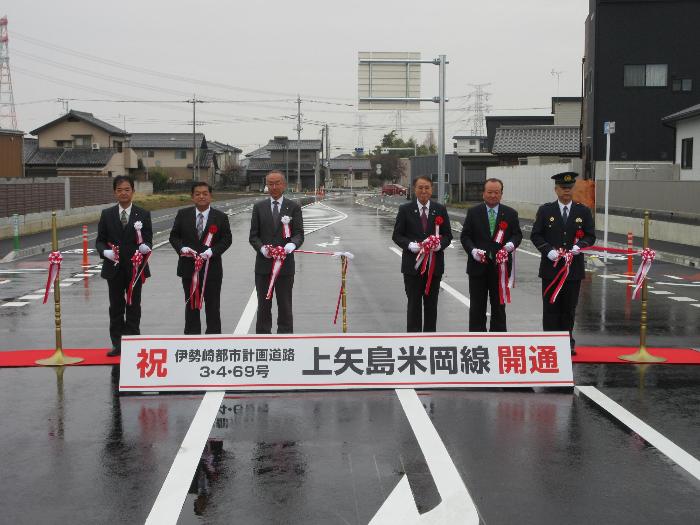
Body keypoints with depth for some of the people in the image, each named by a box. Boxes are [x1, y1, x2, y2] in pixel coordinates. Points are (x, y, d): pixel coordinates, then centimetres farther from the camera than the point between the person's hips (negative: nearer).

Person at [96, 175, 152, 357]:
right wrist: (105, 251, -16)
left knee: (133, 307, 6)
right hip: (114, 268, 1)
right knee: (116, 307, 9)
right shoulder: (107, 214, 5)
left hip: (135, 267, -1)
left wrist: (145, 246, -25)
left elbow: (148, 239, -1)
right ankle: (117, 343, 18)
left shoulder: (143, 214, 2)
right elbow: (100, 240, 5)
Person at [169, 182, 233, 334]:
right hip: (189, 268, 2)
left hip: (212, 268, -1)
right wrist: (182, 248, -15)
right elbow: (174, 236, 5)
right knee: (191, 305, 11)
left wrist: (212, 251, -18)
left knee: (213, 305, 6)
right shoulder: (183, 214, 3)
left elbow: (226, 239, -2)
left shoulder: (221, 217, -1)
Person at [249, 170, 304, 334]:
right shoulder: (259, 207, 7)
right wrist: (262, 248, -16)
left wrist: (292, 245, -25)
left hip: (285, 264, -1)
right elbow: (253, 235, 4)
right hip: (263, 264, 1)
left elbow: (299, 233, -3)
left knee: (285, 306, 4)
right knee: (263, 306, 9)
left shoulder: (294, 207, 3)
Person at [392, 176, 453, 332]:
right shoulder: (405, 210, 1)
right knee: (414, 303, 2)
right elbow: (397, 235, 1)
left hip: (434, 264, 2)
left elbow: (448, 235, 7)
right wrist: (410, 245, -17)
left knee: (431, 303, 9)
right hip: (412, 264, -2)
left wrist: (440, 244, -15)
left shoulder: (440, 210, 5)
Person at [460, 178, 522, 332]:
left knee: (499, 305, 8)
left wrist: (512, 243, -15)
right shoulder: (473, 212, 3)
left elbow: (518, 234, 8)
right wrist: (472, 250, -17)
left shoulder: (511, 214, 5)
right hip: (478, 266, 0)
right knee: (477, 306, 6)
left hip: (500, 266, 1)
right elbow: (465, 236, 1)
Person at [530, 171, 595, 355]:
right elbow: (536, 235, 1)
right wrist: (548, 250, -14)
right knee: (551, 308, 2)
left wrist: (579, 245, -15)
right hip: (550, 268, -1)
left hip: (574, 268, 1)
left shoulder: (583, 211, 6)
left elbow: (591, 236, 5)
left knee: (569, 308, 8)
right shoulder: (545, 210, 3)